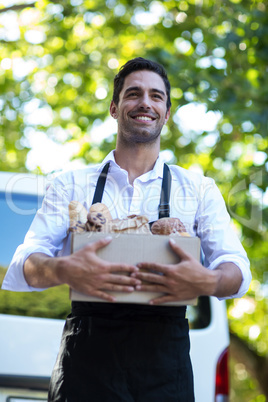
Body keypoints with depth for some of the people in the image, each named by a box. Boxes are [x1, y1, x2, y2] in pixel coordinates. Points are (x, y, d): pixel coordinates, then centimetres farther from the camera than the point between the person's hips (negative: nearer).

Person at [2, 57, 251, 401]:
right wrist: (64, 270, -22)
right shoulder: (72, 185, 11)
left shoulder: (198, 188, 13)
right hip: (86, 353, 0)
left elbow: (237, 269, 4)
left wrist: (208, 281, -20)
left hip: (165, 361, 1)